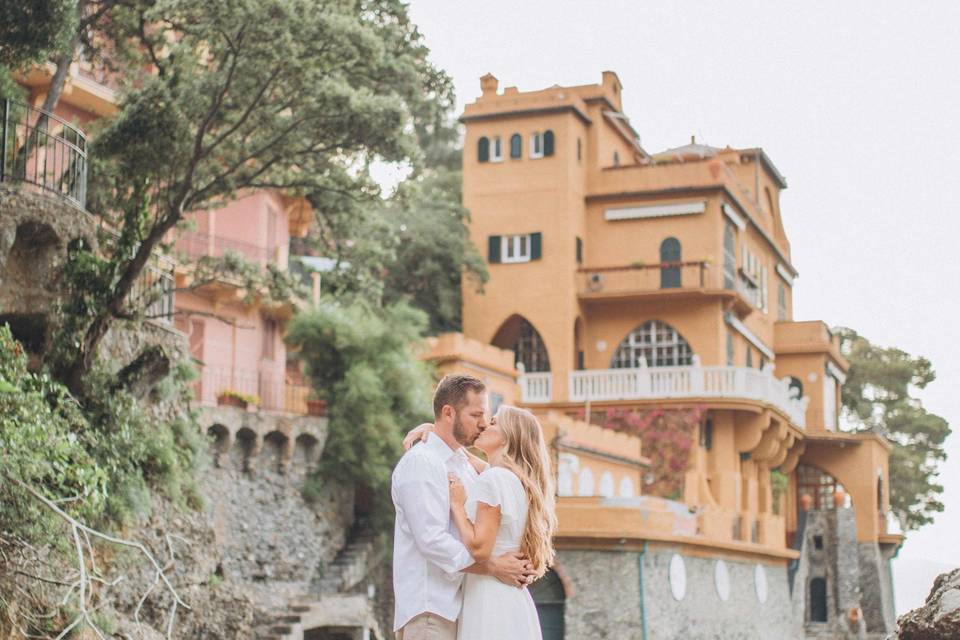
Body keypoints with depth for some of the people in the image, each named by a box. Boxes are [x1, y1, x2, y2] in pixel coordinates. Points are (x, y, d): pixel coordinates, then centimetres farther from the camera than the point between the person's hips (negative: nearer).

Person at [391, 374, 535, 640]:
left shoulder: (465, 465, 18)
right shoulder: (421, 462, -11)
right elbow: (432, 540, -20)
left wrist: (516, 564, 1)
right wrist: (495, 566, -17)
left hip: (459, 605, 9)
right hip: (430, 608, -9)